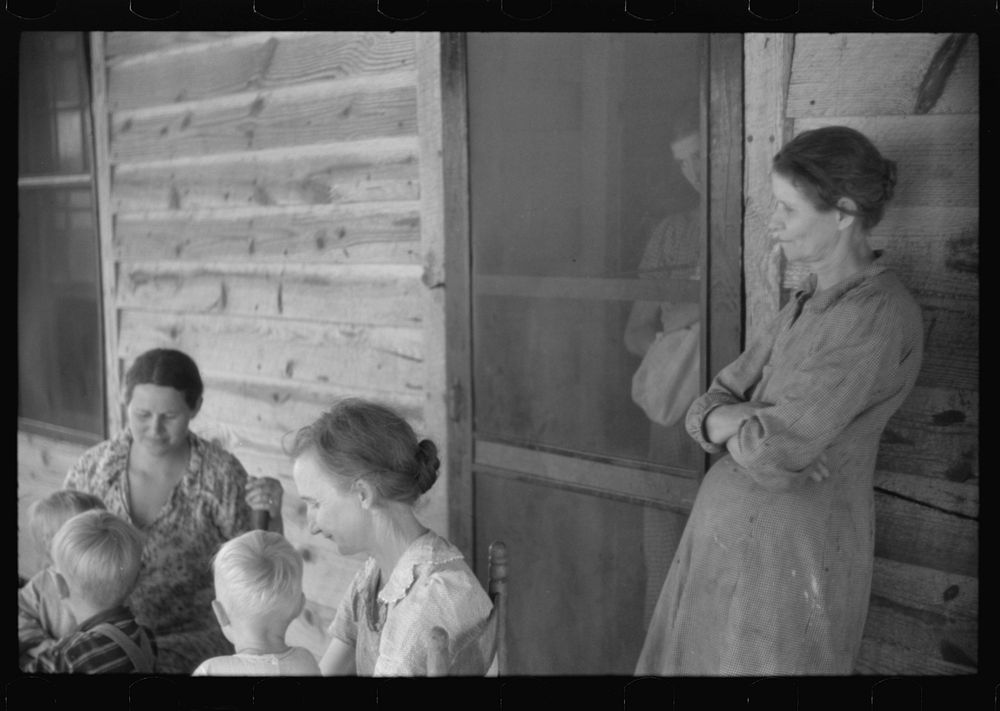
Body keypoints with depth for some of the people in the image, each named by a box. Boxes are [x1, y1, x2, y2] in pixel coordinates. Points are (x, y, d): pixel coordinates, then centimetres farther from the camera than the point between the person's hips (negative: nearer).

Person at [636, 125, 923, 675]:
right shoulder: (808, 303, 10)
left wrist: (734, 418, -1)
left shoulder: (878, 316, -18)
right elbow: (703, 413, 7)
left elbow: (771, 458, -22)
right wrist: (750, 422, -14)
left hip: (794, 555, -8)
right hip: (728, 536, 8)